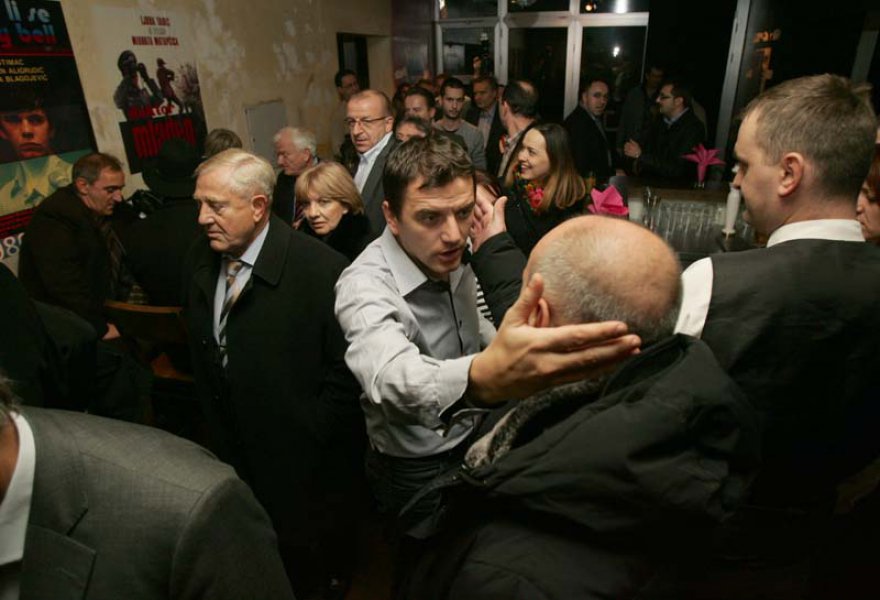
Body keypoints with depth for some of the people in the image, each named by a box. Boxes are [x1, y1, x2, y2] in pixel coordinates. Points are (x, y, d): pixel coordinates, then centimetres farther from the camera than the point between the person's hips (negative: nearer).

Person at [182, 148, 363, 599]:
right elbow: (199, 350, 10)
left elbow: (346, 371, -19)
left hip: (304, 463, -5)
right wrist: (212, 421, 7)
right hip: (233, 457, 6)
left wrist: (310, 437, -14)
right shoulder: (200, 261, -2)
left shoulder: (321, 269, -23)